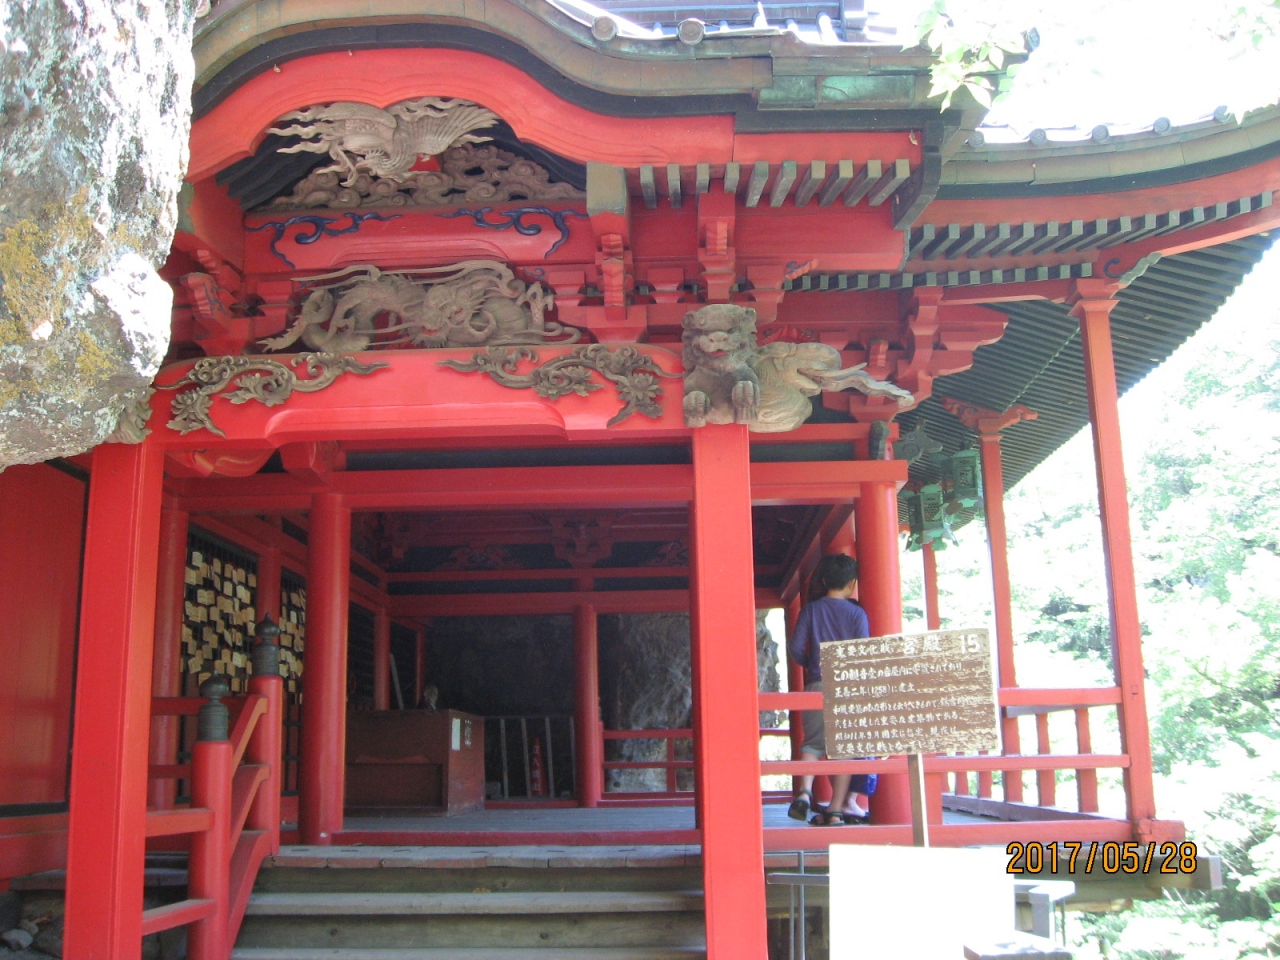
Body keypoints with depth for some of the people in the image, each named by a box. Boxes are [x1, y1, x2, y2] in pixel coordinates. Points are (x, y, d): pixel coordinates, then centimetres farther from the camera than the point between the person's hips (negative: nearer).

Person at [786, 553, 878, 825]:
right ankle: (836, 809, 3)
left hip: (817, 685, 1)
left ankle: (804, 791, -13)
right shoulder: (857, 613, 1)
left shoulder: (811, 609, 4)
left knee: (813, 742, 11)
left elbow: (795, 647, 0)